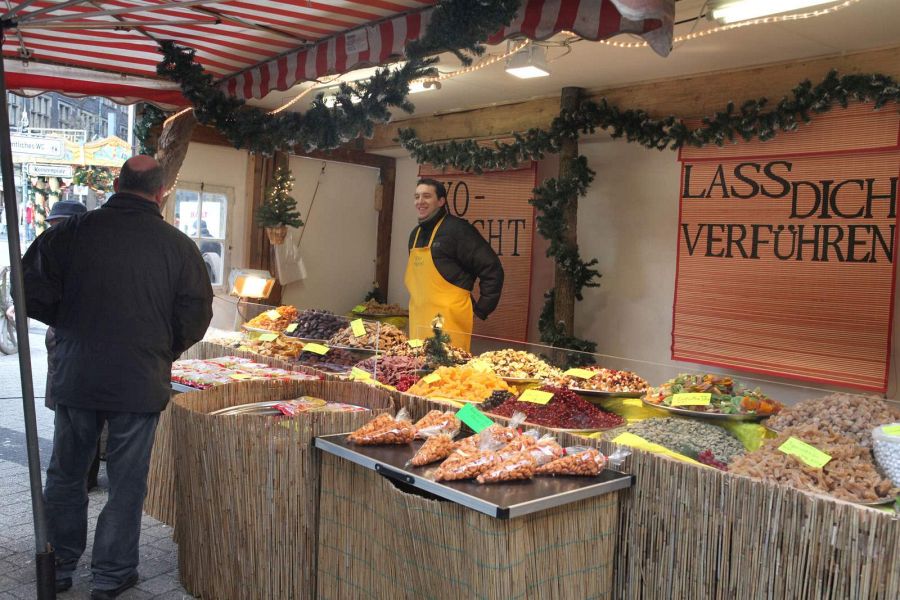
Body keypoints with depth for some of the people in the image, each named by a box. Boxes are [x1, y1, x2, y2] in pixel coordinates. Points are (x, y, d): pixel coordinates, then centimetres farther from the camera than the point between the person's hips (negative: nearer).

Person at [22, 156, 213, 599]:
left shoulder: (71, 232, -5)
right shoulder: (177, 245, -8)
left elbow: (31, 293, -4)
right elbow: (196, 316, -5)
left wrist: (71, 323, 13)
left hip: (75, 378, 2)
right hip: (141, 381, -1)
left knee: (65, 474, 19)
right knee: (126, 482, 11)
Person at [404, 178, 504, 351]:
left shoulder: (457, 229, -9)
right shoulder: (415, 234, 16)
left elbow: (491, 269, -11)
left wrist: (481, 309, -9)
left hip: (449, 318, -7)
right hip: (418, 319, 8)